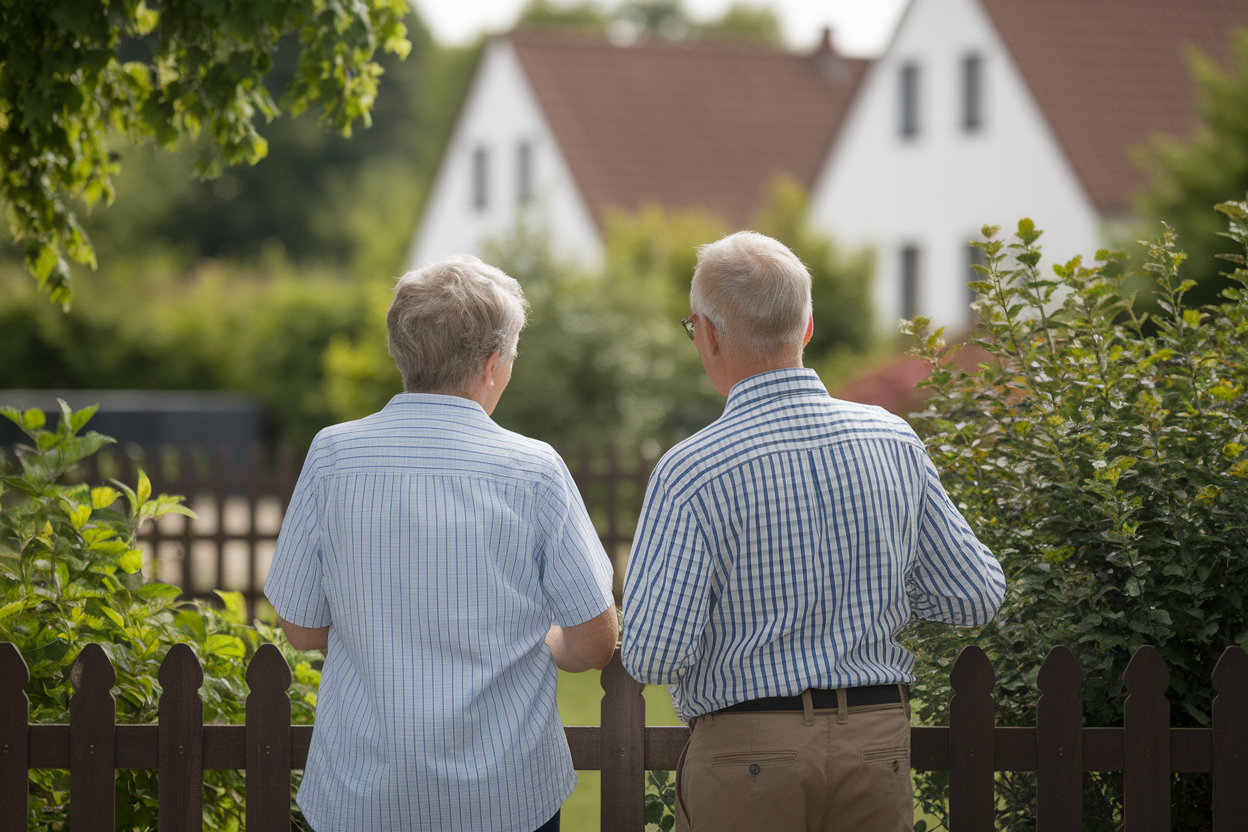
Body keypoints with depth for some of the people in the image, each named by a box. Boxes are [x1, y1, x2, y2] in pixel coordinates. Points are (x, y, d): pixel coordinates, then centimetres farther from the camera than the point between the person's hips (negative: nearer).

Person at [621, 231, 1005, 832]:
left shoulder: (691, 472, -15)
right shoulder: (894, 442, -1)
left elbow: (654, 655, -17)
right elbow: (977, 596, 4)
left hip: (746, 755, -4)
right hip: (878, 742, 4)